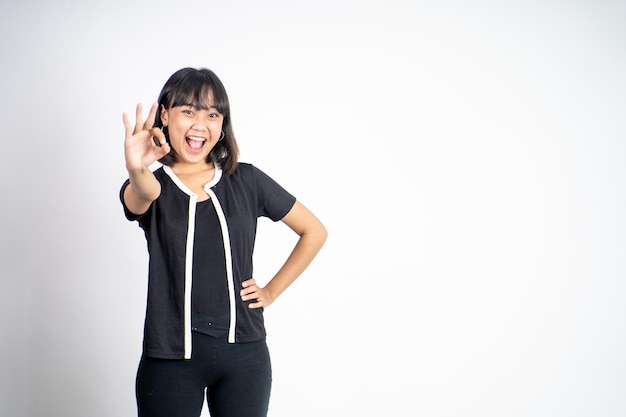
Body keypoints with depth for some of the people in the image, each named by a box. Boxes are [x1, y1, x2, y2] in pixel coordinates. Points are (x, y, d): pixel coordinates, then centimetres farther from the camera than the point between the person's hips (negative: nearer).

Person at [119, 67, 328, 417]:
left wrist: (272, 291, 4)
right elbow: (142, 195, -27)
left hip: (244, 353, 1)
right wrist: (137, 171, -49)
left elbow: (315, 231, 10)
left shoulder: (246, 181, 3)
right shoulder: (153, 184, -1)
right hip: (172, 358, -1)